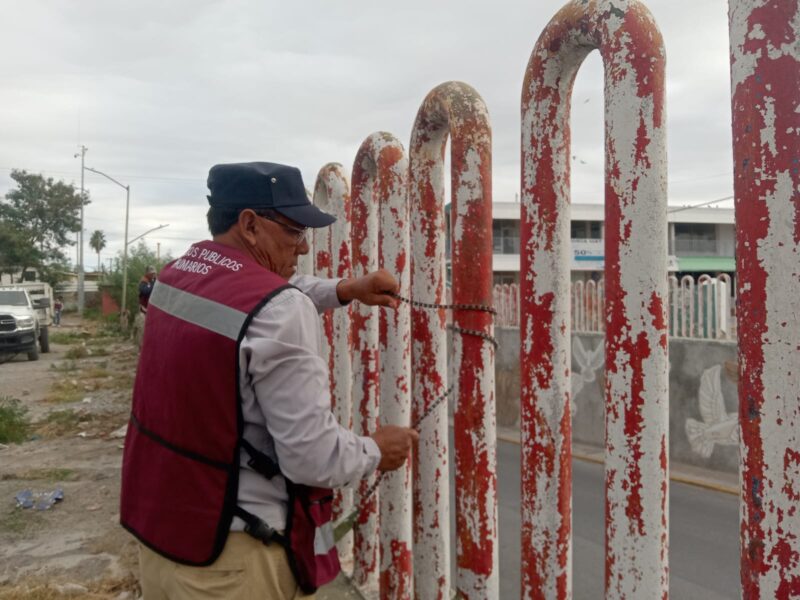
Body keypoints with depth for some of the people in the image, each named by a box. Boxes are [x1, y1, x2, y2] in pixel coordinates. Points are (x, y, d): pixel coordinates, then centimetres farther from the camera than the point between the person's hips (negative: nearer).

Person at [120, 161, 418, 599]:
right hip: (228, 555, -7)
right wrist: (375, 452, -5)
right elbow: (313, 458, -24)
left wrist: (342, 290, 8)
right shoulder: (279, 311, -24)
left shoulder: (177, 274, 2)